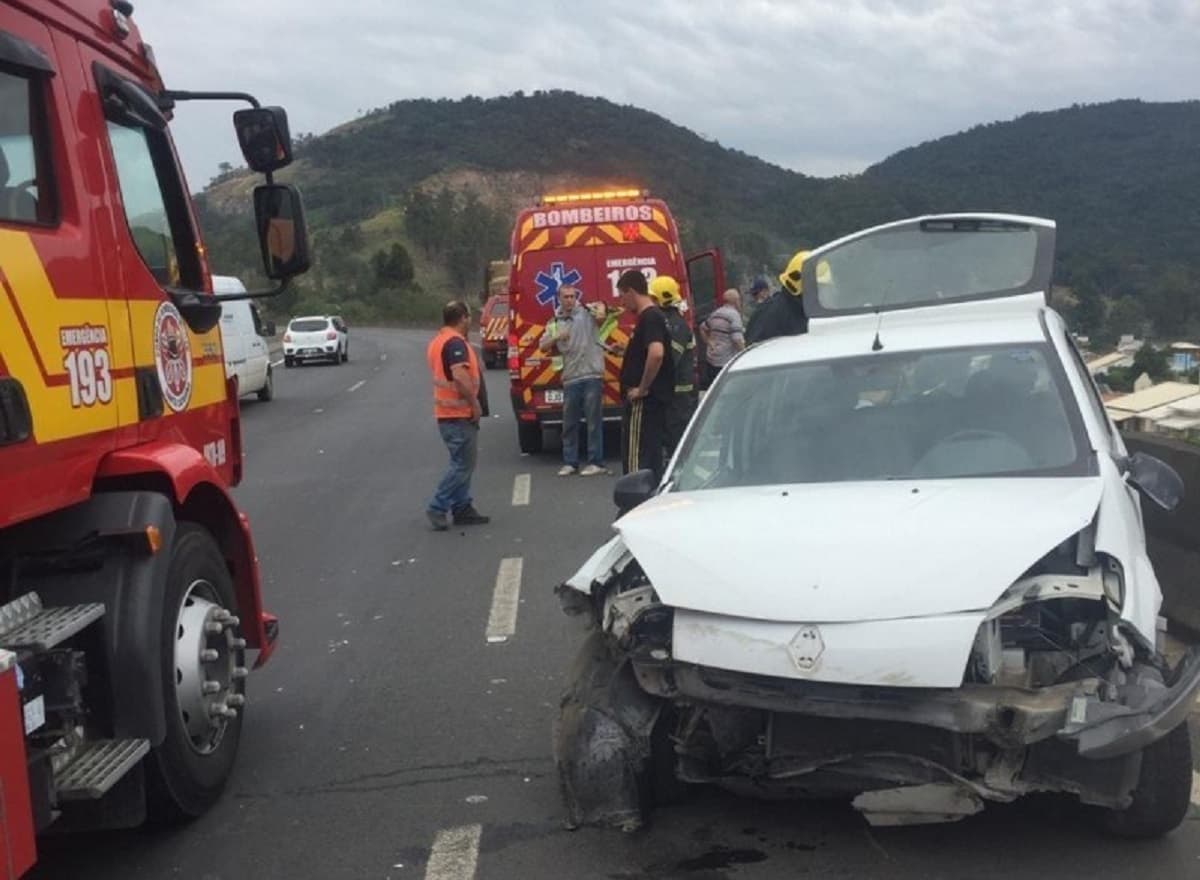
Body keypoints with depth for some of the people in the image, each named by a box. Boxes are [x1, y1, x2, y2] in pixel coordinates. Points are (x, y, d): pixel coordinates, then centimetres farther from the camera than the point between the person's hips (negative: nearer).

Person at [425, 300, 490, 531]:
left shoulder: (437, 341, 15)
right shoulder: (456, 342, -18)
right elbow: (460, 376, -29)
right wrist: (475, 403, -20)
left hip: (446, 412, 10)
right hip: (459, 414, -10)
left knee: (461, 463, 16)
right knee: (463, 464, -5)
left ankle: (462, 508, 19)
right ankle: (437, 508, -3)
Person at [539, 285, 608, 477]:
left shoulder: (586, 313, 3)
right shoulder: (554, 323, 12)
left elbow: (601, 318, -11)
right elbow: (543, 346, 8)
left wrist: (600, 313, -34)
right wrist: (556, 338, -11)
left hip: (592, 375, -4)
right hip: (570, 378, 4)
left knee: (594, 421, 0)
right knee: (569, 423, 10)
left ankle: (596, 462, 6)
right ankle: (570, 463, 19)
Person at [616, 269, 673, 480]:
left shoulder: (649, 318, -15)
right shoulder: (657, 316, 16)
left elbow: (656, 353, -31)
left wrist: (642, 388, -24)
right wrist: (626, 350, 22)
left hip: (643, 400, -10)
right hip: (656, 399, 10)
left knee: (636, 459, -8)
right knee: (653, 456, 14)